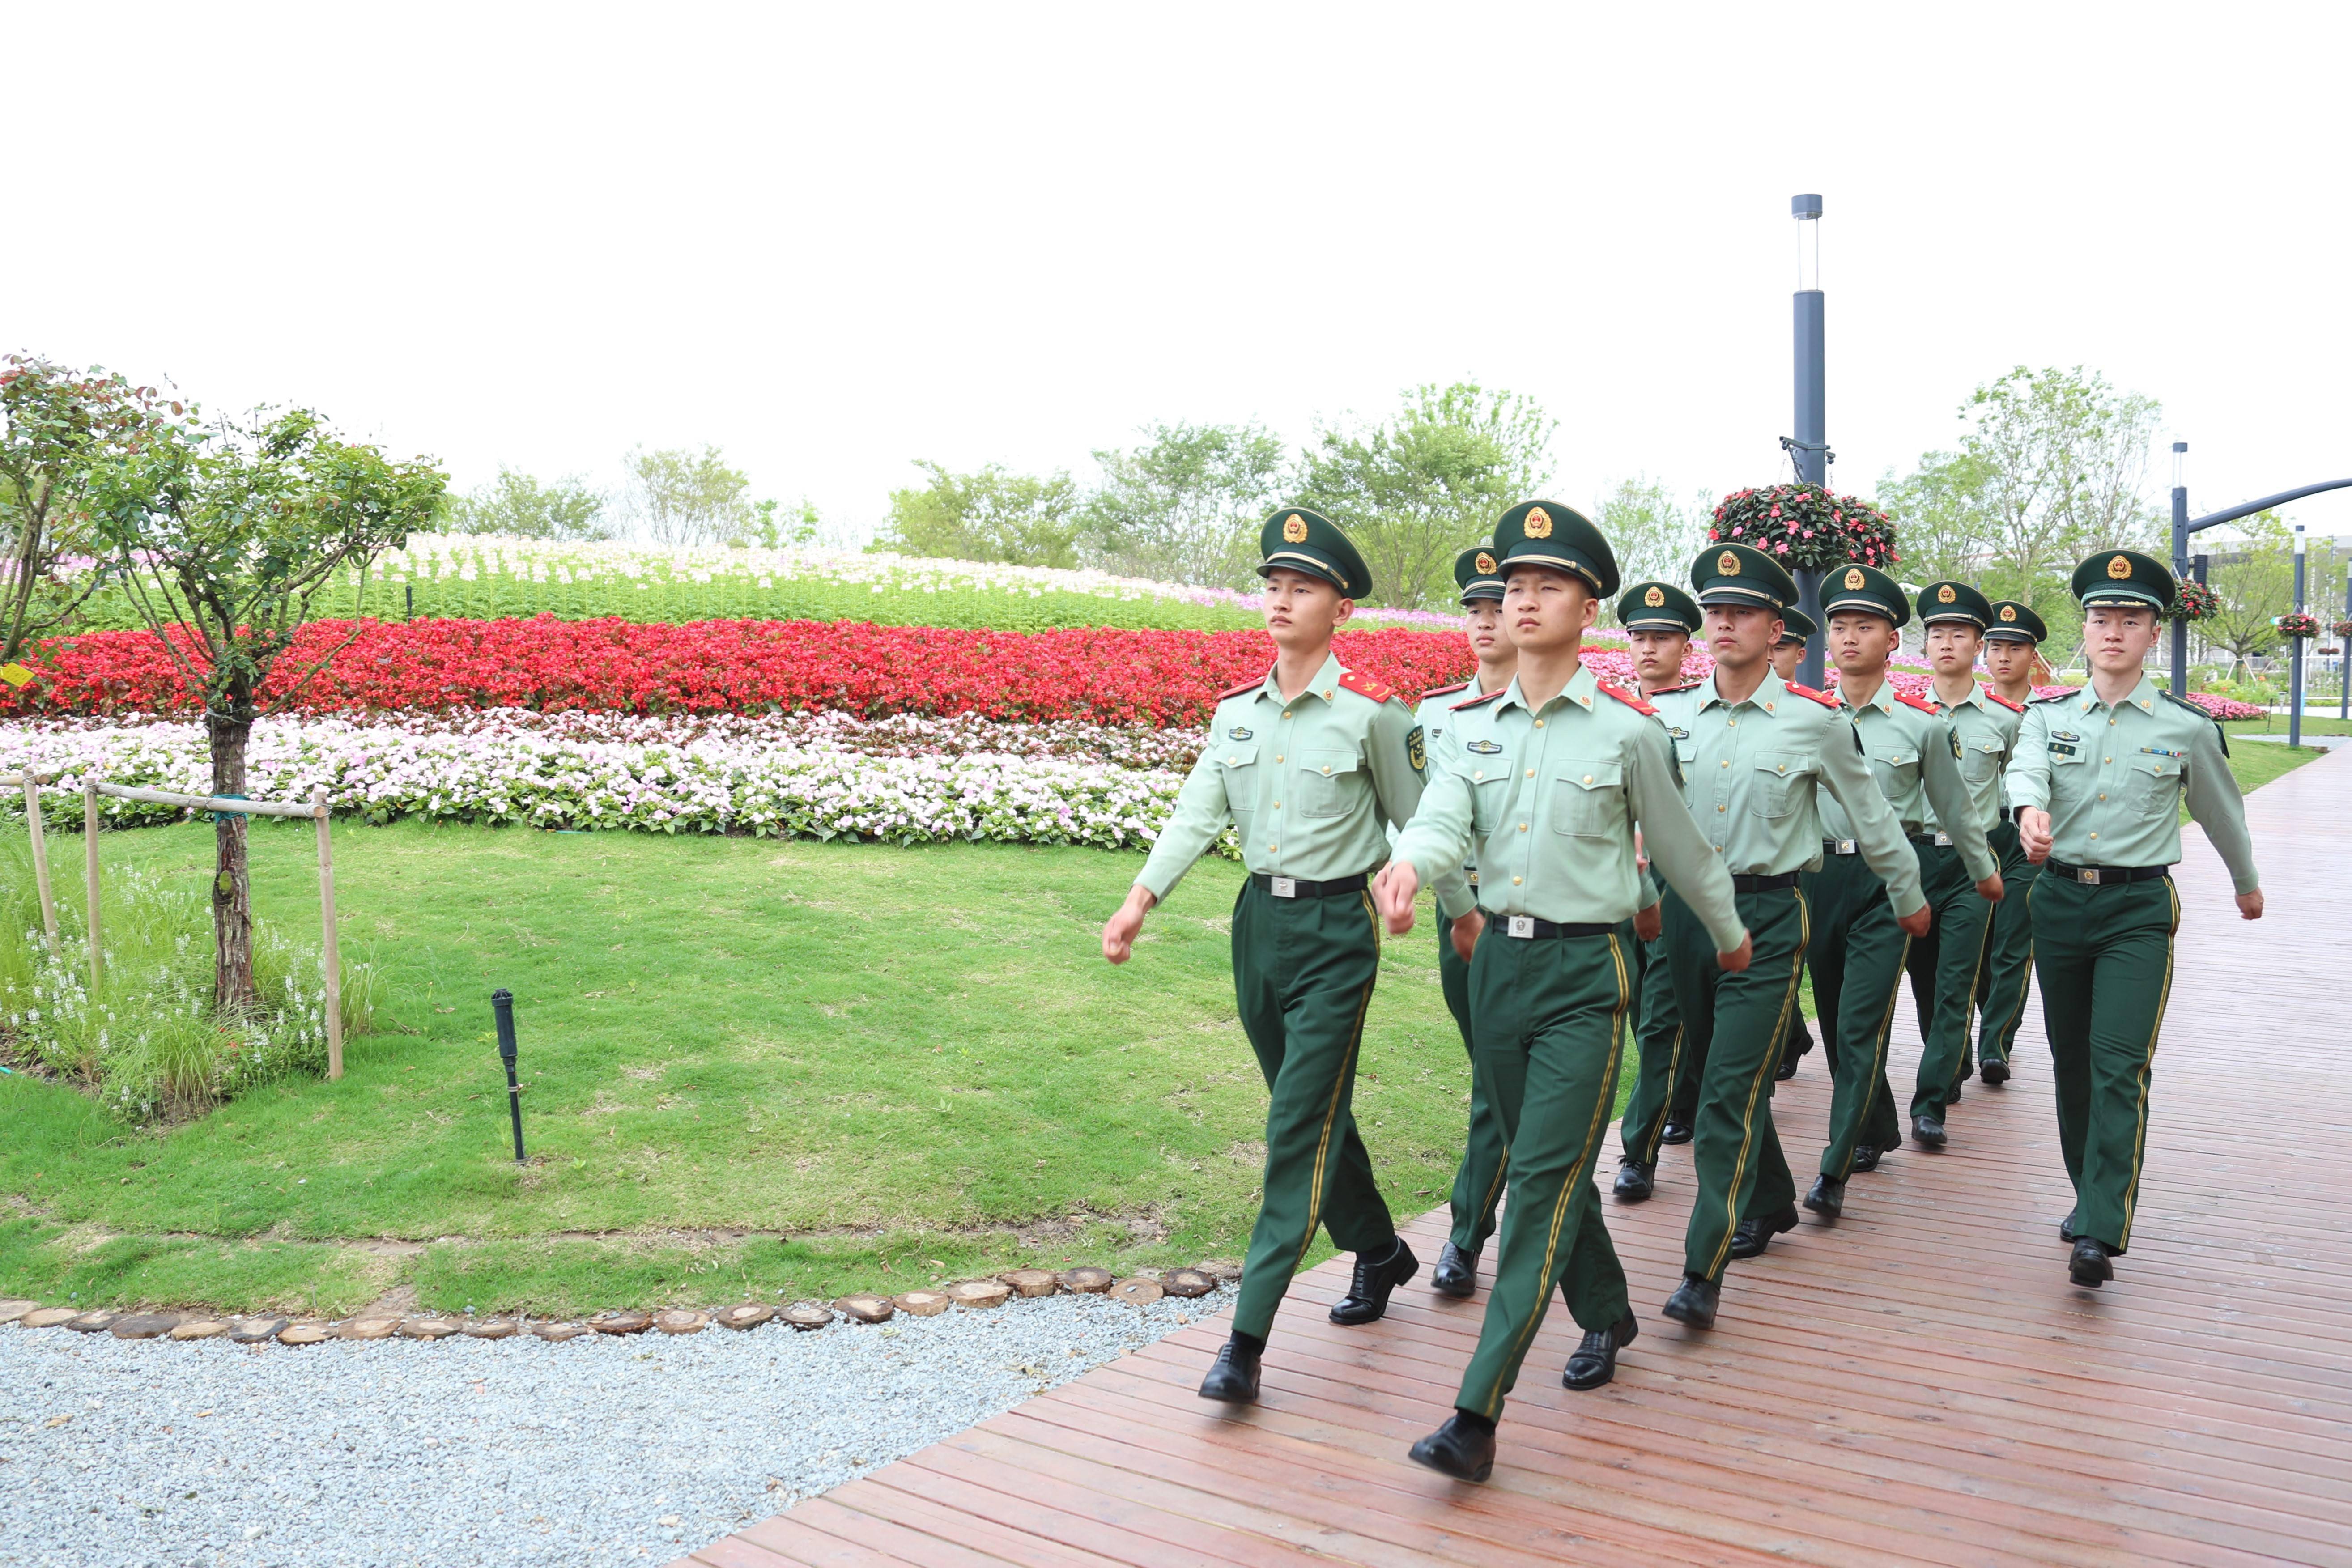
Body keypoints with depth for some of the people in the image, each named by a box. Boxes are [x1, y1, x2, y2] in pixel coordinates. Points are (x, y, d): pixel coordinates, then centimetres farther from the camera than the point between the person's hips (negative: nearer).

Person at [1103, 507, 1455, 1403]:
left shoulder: (1373, 712, -9)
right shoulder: (1237, 710, 6)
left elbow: (1417, 822, 1)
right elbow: (1198, 812, 1)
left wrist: (1466, 916, 1)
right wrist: (1140, 900, -11)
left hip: (1338, 930, -6)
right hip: (1259, 920, 6)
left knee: (1300, 1124, -8)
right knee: (1310, 1109, 17)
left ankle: (1247, 1338, -5)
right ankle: (1379, 1251, 41)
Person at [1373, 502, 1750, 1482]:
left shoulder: (1627, 732, -4)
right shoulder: (1472, 728, 6)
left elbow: (1683, 850, 8)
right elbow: (1442, 821, -11)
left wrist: (1730, 938, 21)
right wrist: (1407, 866, -34)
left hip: (1586, 971, -5)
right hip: (1499, 960, 5)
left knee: (1544, 1178, -9)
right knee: (1544, 1165, 17)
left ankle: (1478, 1412, -9)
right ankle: (1606, 1317, 42)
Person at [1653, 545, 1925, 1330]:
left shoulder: (1815, 720, -5)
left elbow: (1871, 816, 8)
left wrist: (1910, 897, 18)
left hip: (1770, 916, -4)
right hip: (1688, 907, 4)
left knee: (1730, 1089, -11)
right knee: (1721, 1077, 16)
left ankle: (1703, 1271, -7)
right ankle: (1770, 1203, 40)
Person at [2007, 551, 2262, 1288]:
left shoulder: (2187, 727, 1)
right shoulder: (2049, 716, 5)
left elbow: (2222, 811, 17)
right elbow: (2026, 769, -18)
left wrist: (2248, 884, 31)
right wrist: (2030, 812, -41)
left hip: (2139, 908, -3)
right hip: (2060, 900, 3)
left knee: (2120, 1067, -13)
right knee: (2071, 1062, 12)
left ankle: (2100, 1235, -14)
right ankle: (2092, 1195, 30)